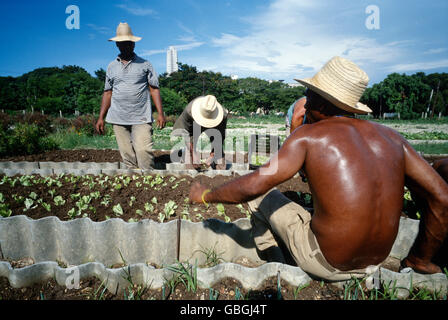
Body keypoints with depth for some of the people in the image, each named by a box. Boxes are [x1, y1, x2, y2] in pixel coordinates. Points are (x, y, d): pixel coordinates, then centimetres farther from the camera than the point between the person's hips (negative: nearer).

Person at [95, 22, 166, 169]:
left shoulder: (145, 65, 9)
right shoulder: (111, 67, 16)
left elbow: (154, 89, 5)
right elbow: (108, 92, 18)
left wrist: (160, 113, -6)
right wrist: (101, 117, 12)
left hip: (141, 118, -3)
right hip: (118, 119, 3)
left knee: (143, 151, -13)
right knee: (127, 155, 3)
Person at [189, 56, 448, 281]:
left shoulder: (308, 135, -15)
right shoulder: (390, 136, -1)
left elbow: (254, 184, -22)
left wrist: (206, 195, -4)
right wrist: (421, 260, 11)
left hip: (325, 262, -5)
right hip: (375, 262, 6)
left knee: (262, 194, 14)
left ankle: (275, 264, 31)